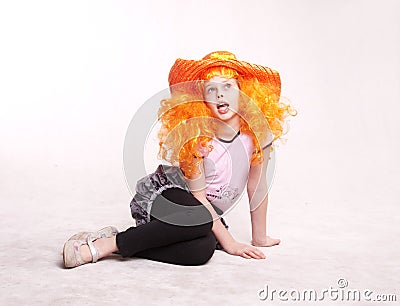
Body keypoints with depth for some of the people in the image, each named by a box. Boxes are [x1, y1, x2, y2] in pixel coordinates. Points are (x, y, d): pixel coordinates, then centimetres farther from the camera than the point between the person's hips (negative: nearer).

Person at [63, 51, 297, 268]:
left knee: (203, 249, -33)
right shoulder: (195, 136, -18)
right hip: (164, 194, -3)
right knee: (201, 221, -40)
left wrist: (260, 238, 4)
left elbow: (258, 187, -2)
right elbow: (198, 195, -16)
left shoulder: (258, 131, -11)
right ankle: (111, 242, -27)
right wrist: (228, 242, -19)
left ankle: (115, 242, -19)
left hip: (209, 212, 4)